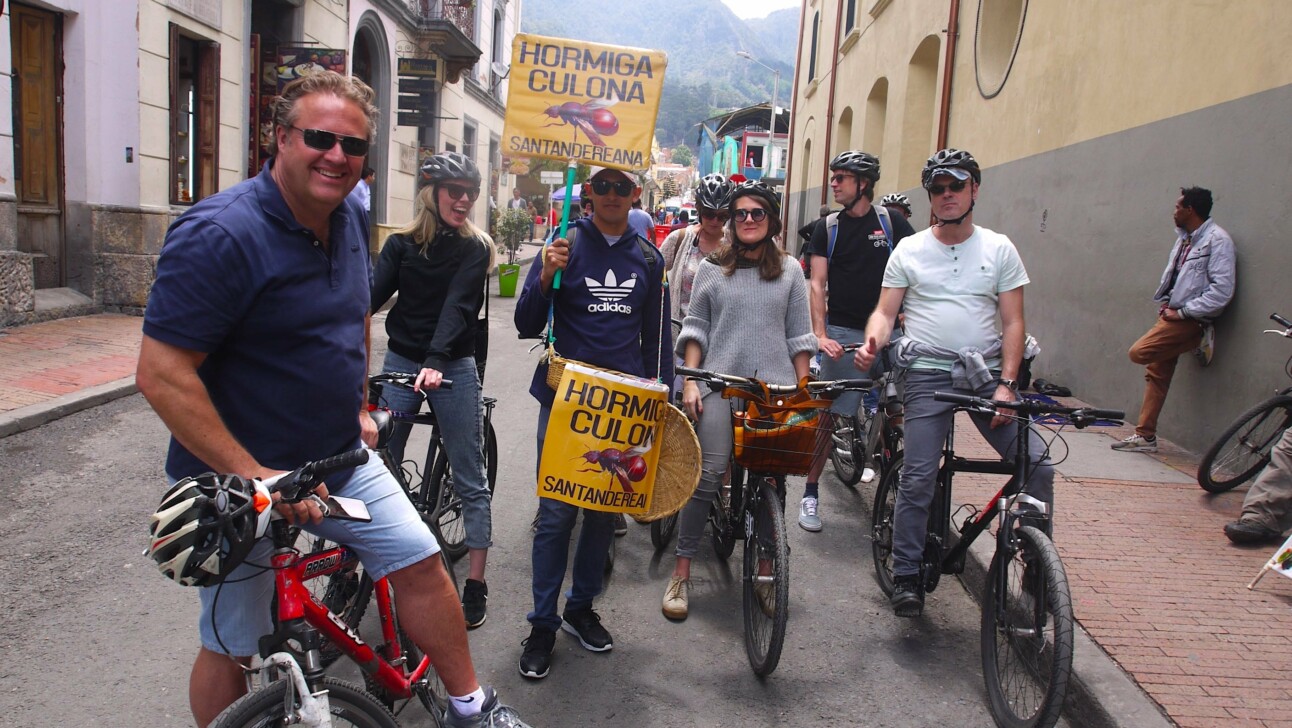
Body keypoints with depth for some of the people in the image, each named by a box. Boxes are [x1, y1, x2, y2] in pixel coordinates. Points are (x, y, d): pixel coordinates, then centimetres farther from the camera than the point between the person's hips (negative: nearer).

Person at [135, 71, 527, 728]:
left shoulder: (352, 218, 1)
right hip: (238, 477, -6)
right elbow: (161, 375, -26)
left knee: (420, 560, 5)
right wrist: (254, 475, -27)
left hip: (338, 459, 6)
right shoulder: (219, 233, -23)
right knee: (234, 648, 8)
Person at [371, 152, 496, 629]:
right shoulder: (402, 243, 5)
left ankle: (475, 584, 13)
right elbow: (373, 294, -6)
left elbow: (458, 307, -15)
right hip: (401, 362, 2)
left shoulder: (475, 248, -2)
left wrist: (436, 361, -31)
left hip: (453, 368, -2)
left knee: (470, 479, 3)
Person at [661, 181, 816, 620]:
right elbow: (695, 328, 8)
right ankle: (681, 572, 0)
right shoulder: (712, 268, 9)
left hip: (775, 387, 2)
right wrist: (690, 382, -1)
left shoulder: (789, 270, 11)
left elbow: (799, 336, 11)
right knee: (707, 477, -10)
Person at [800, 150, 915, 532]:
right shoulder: (827, 227, 7)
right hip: (843, 332, 0)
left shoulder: (892, 222, 5)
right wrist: (820, 335, -11)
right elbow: (818, 283, 1)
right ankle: (810, 493, 7)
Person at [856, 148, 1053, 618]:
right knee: (917, 477, -7)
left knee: (1037, 465, -9)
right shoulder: (909, 250, 7)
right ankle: (906, 577, 8)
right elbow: (885, 311, 5)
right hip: (928, 373, -1)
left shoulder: (999, 248, 8)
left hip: (986, 372, 2)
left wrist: (1006, 384, -8)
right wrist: (872, 343, -18)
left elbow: (1013, 322, 4)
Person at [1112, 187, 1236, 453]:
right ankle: (1145, 436, 14)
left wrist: (1183, 312, -17)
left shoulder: (1217, 240, -13)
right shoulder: (1184, 238, 14)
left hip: (1190, 320, -8)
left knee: (1139, 352, -21)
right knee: (1157, 374, 8)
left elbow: (1222, 290, -19)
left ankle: (1200, 341, -1)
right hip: (1172, 316, 8)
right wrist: (1165, 303, 8)